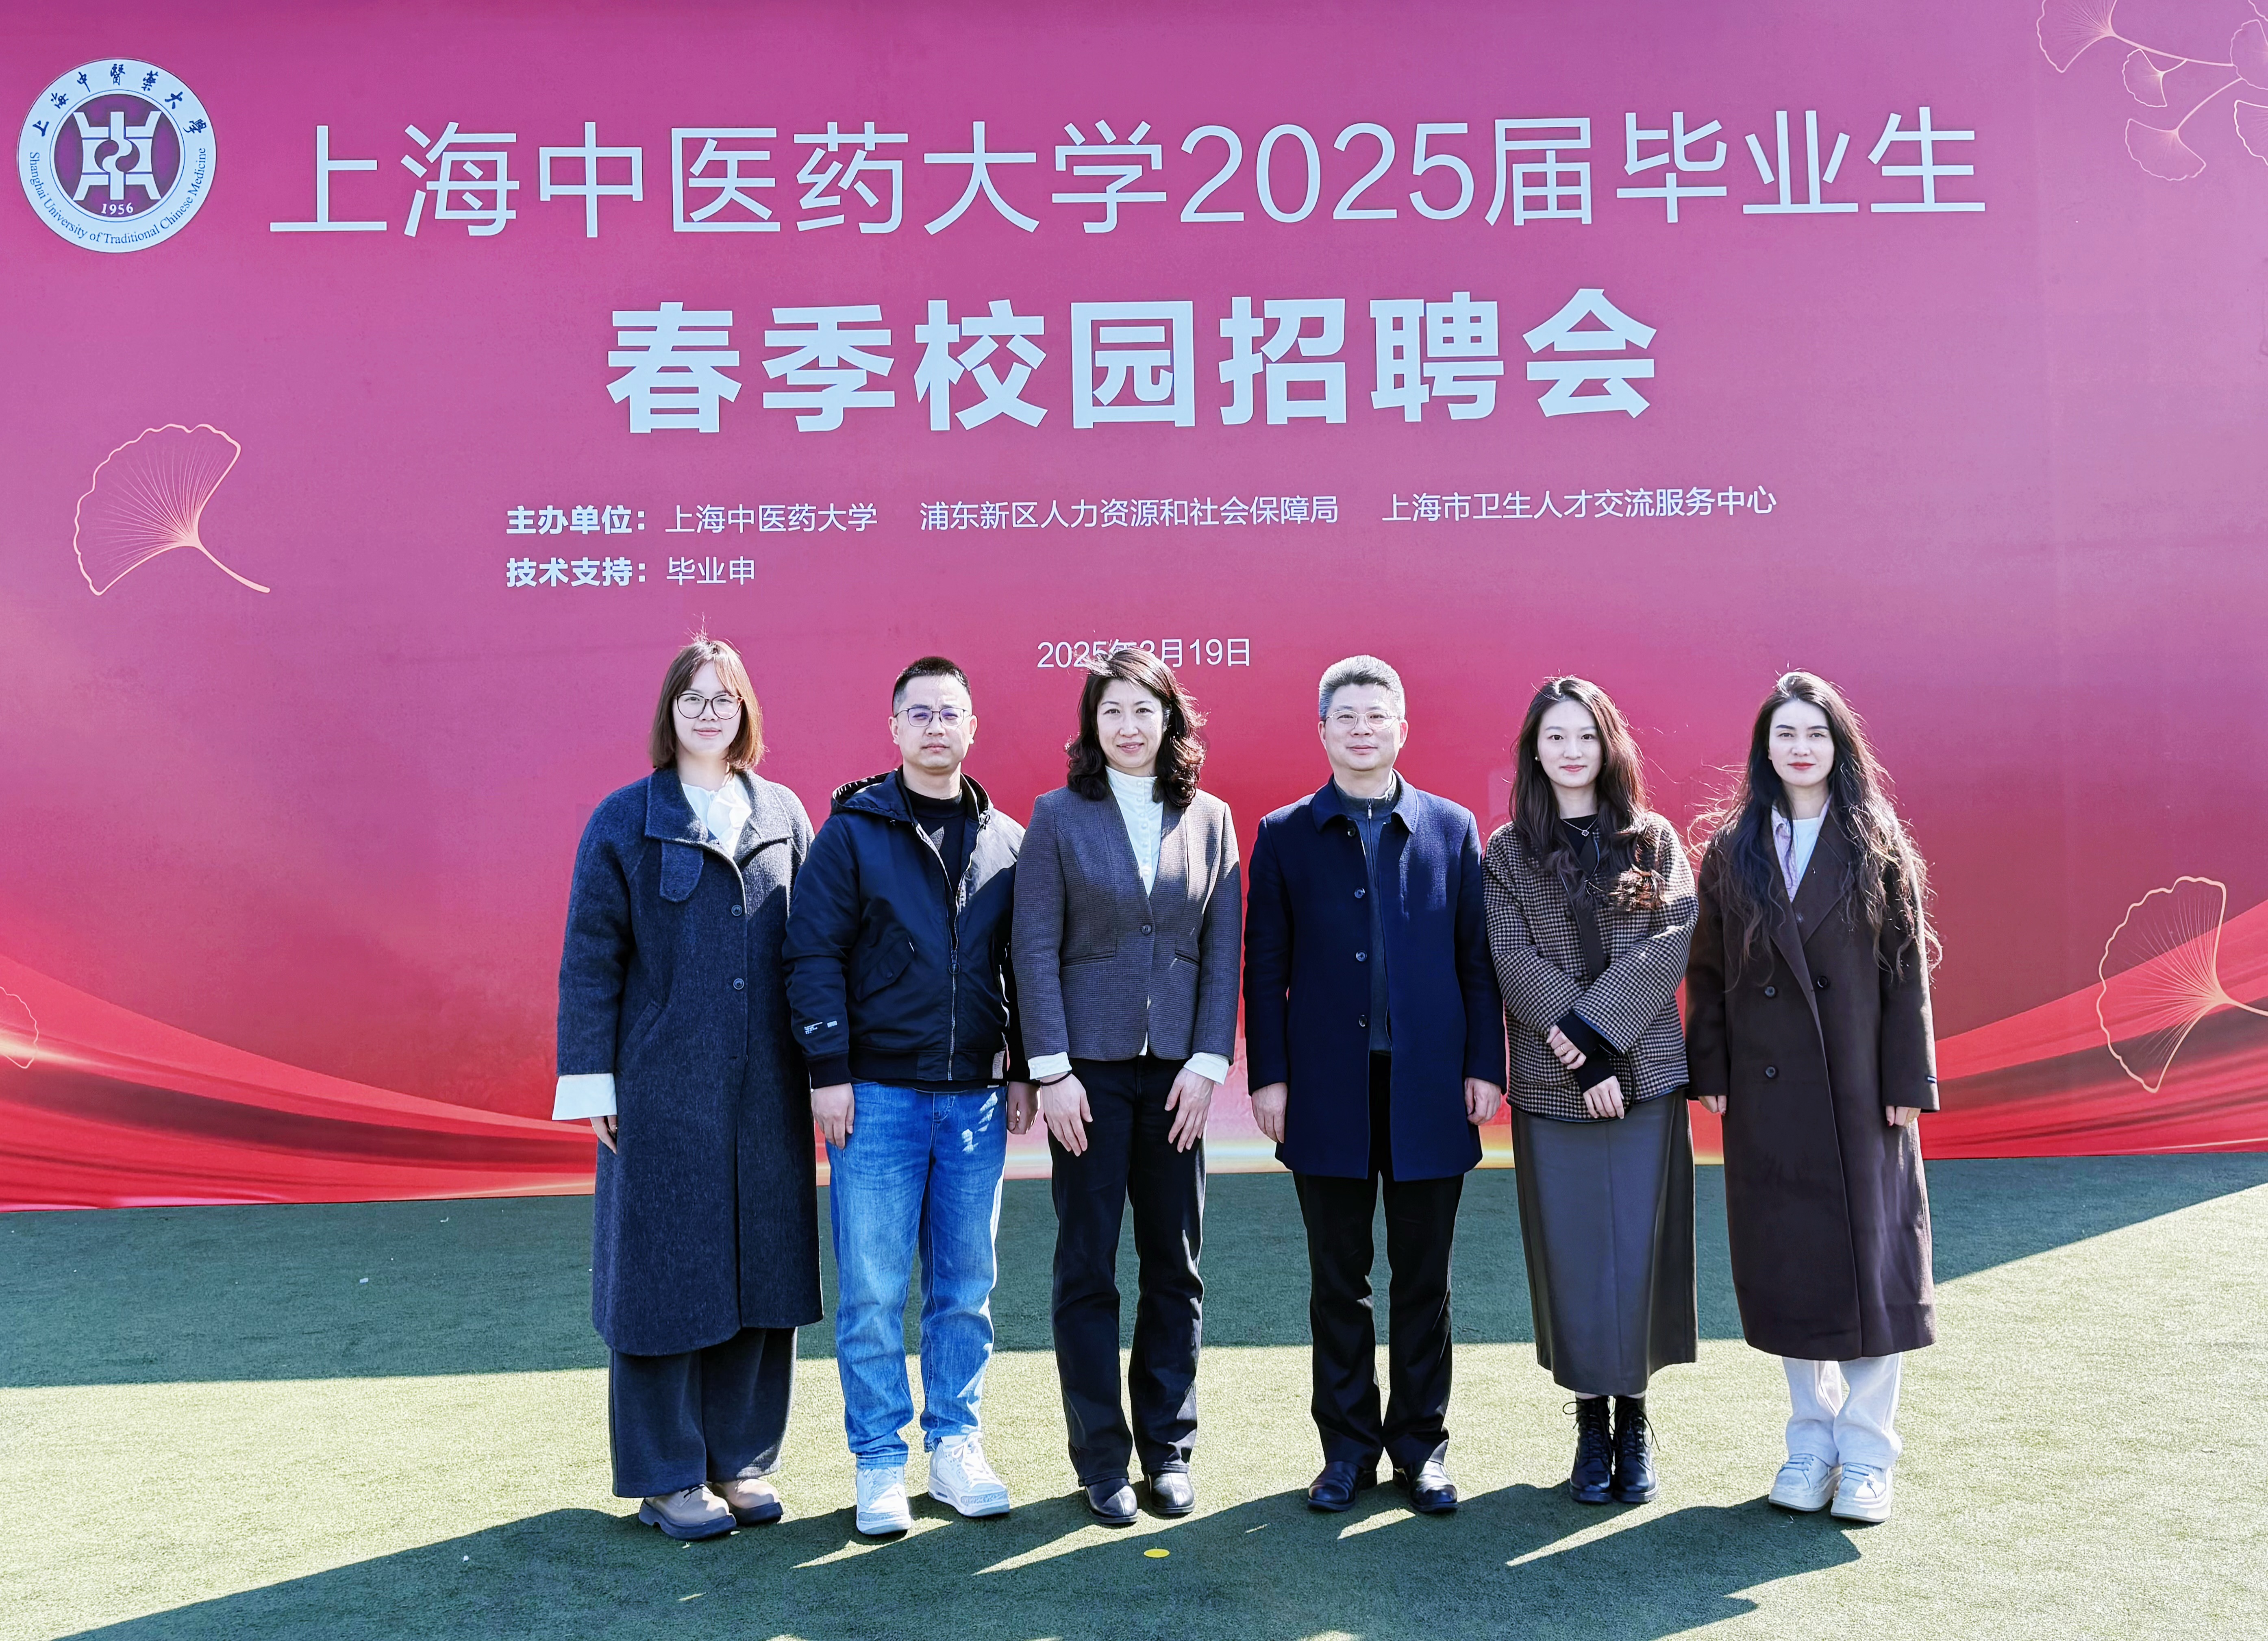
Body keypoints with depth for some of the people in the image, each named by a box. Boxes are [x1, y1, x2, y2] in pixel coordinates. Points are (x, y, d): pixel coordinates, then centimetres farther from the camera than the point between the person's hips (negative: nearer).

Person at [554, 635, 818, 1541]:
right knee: (665, 1273, 4)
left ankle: (743, 1460, 24)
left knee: (762, 1268, 9)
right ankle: (667, 1477, 18)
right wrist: (591, 1082, -5)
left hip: (766, 1092, 3)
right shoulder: (625, 821, 0)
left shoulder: (784, 814, 8)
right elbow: (589, 957, -1)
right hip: (663, 1087, -3)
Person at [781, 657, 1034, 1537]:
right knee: (873, 1293, 2)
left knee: (966, 1288, 10)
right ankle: (880, 1463, 15)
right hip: (877, 1096, -3)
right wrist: (829, 1073, -9)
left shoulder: (1005, 842, 9)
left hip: (976, 1099, 3)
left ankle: (955, 1447, 23)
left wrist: (1023, 1072, 7)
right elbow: (814, 956, -4)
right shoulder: (852, 832, 0)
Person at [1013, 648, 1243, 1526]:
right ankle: (1101, 1459, 16)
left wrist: (1207, 1062, -4)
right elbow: (1035, 949, -3)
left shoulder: (1210, 819, 6)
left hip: (1177, 1069, 2)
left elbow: (1223, 950, 5)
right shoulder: (1059, 816, 0)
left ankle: (1168, 1447, 22)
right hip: (1091, 1067, -2)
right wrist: (1052, 1070, -10)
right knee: (1087, 1268, 4)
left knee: (1176, 1265, 9)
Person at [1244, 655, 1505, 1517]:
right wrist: (1268, 1076, -2)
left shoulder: (1452, 829, 6)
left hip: (1428, 1087, 0)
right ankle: (1348, 1447, 21)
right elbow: (1265, 966, 3)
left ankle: (1420, 1446, 22)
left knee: (1424, 1278, 9)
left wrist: (1484, 1067, 0)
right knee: (1338, 1280, 9)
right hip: (1329, 1089, 0)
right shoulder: (1285, 835, 5)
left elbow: (1477, 958, 5)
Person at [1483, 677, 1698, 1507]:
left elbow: (1679, 940, -5)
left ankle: (1634, 1421, 16)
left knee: (1639, 1247, 1)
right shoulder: (1507, 852, 6)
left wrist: (1596, 1028, -16)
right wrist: (1579, 1053, -15)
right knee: (1571, 1252, 3)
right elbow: (1515, 960, -4)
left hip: (1647, 1074, 0)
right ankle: (1591, 1423, 17)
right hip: (1550, 1085, 0)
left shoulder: (1655, 841, 8)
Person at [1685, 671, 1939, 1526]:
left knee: (1871, 1257, 1)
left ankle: (1866, 1455, 14)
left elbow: (1907, 969, 0)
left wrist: (1907, 1081, -5)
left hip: (1861, 1087, -1)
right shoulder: (1731, 851, 6)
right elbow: (1707, 969, 6)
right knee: (1785, 1262, 7)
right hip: (1766, 1092, 2)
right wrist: (1712, 1072, -1)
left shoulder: (1878, 847, 2)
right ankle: (1811, 1443, 22)